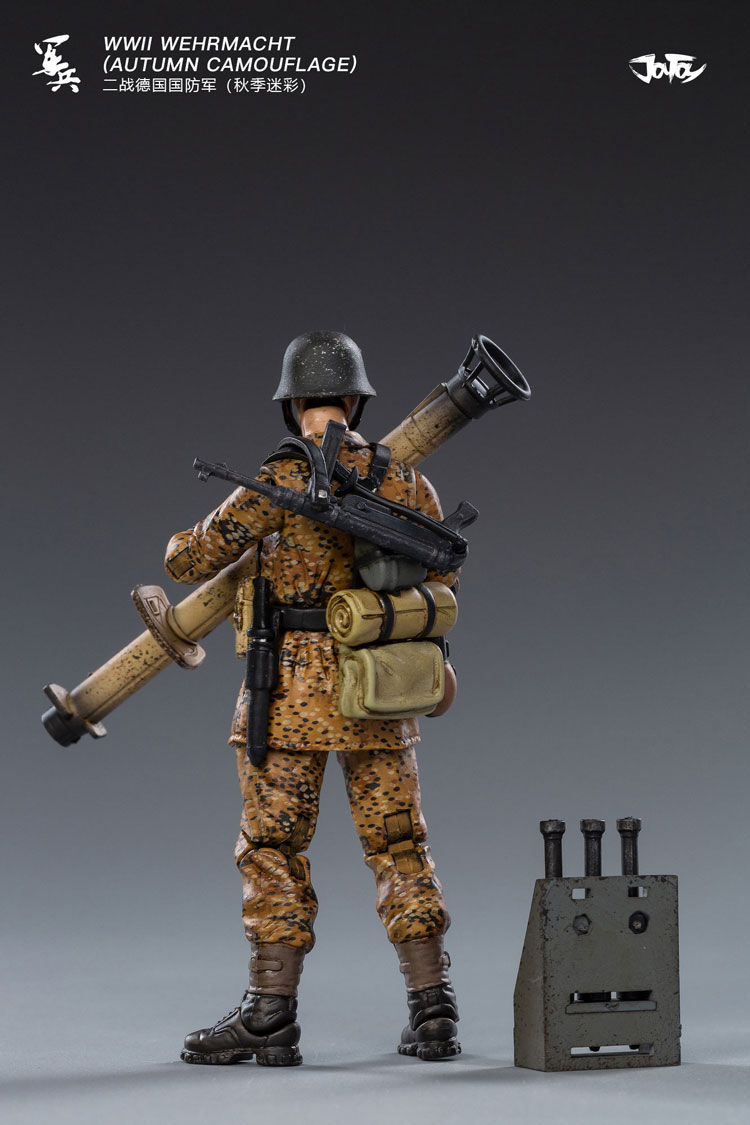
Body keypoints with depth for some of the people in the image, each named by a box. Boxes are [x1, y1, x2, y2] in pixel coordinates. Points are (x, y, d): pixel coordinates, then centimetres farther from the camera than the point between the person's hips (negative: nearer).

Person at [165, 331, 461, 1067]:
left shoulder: (281, 484, -11)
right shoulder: (407, 485, 3)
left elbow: (190, 562, -7)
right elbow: (440, 586, 13)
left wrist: (186, 543, 16)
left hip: (293, 692, -4)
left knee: (273, 851, 3)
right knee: (399, 849, 10)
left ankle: (269, 1019, 3)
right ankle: (433, 1013, 6)